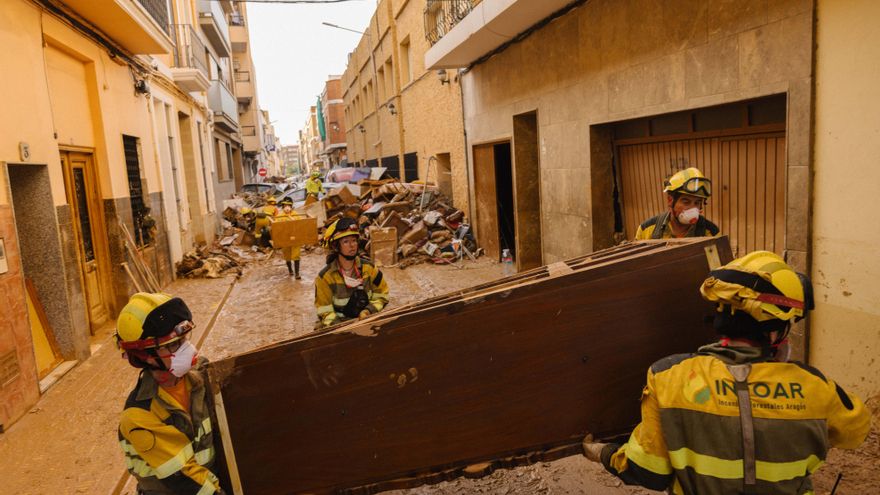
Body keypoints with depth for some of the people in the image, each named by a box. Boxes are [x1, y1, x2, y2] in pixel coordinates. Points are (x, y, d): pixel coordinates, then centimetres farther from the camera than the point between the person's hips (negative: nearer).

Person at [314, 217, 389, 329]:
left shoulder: (368, 268, 0)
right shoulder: (325, 276, -7)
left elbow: (382, 294, 11)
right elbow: (324, 310, -5)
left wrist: (369, 310, -6)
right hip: (339, 324, -1)